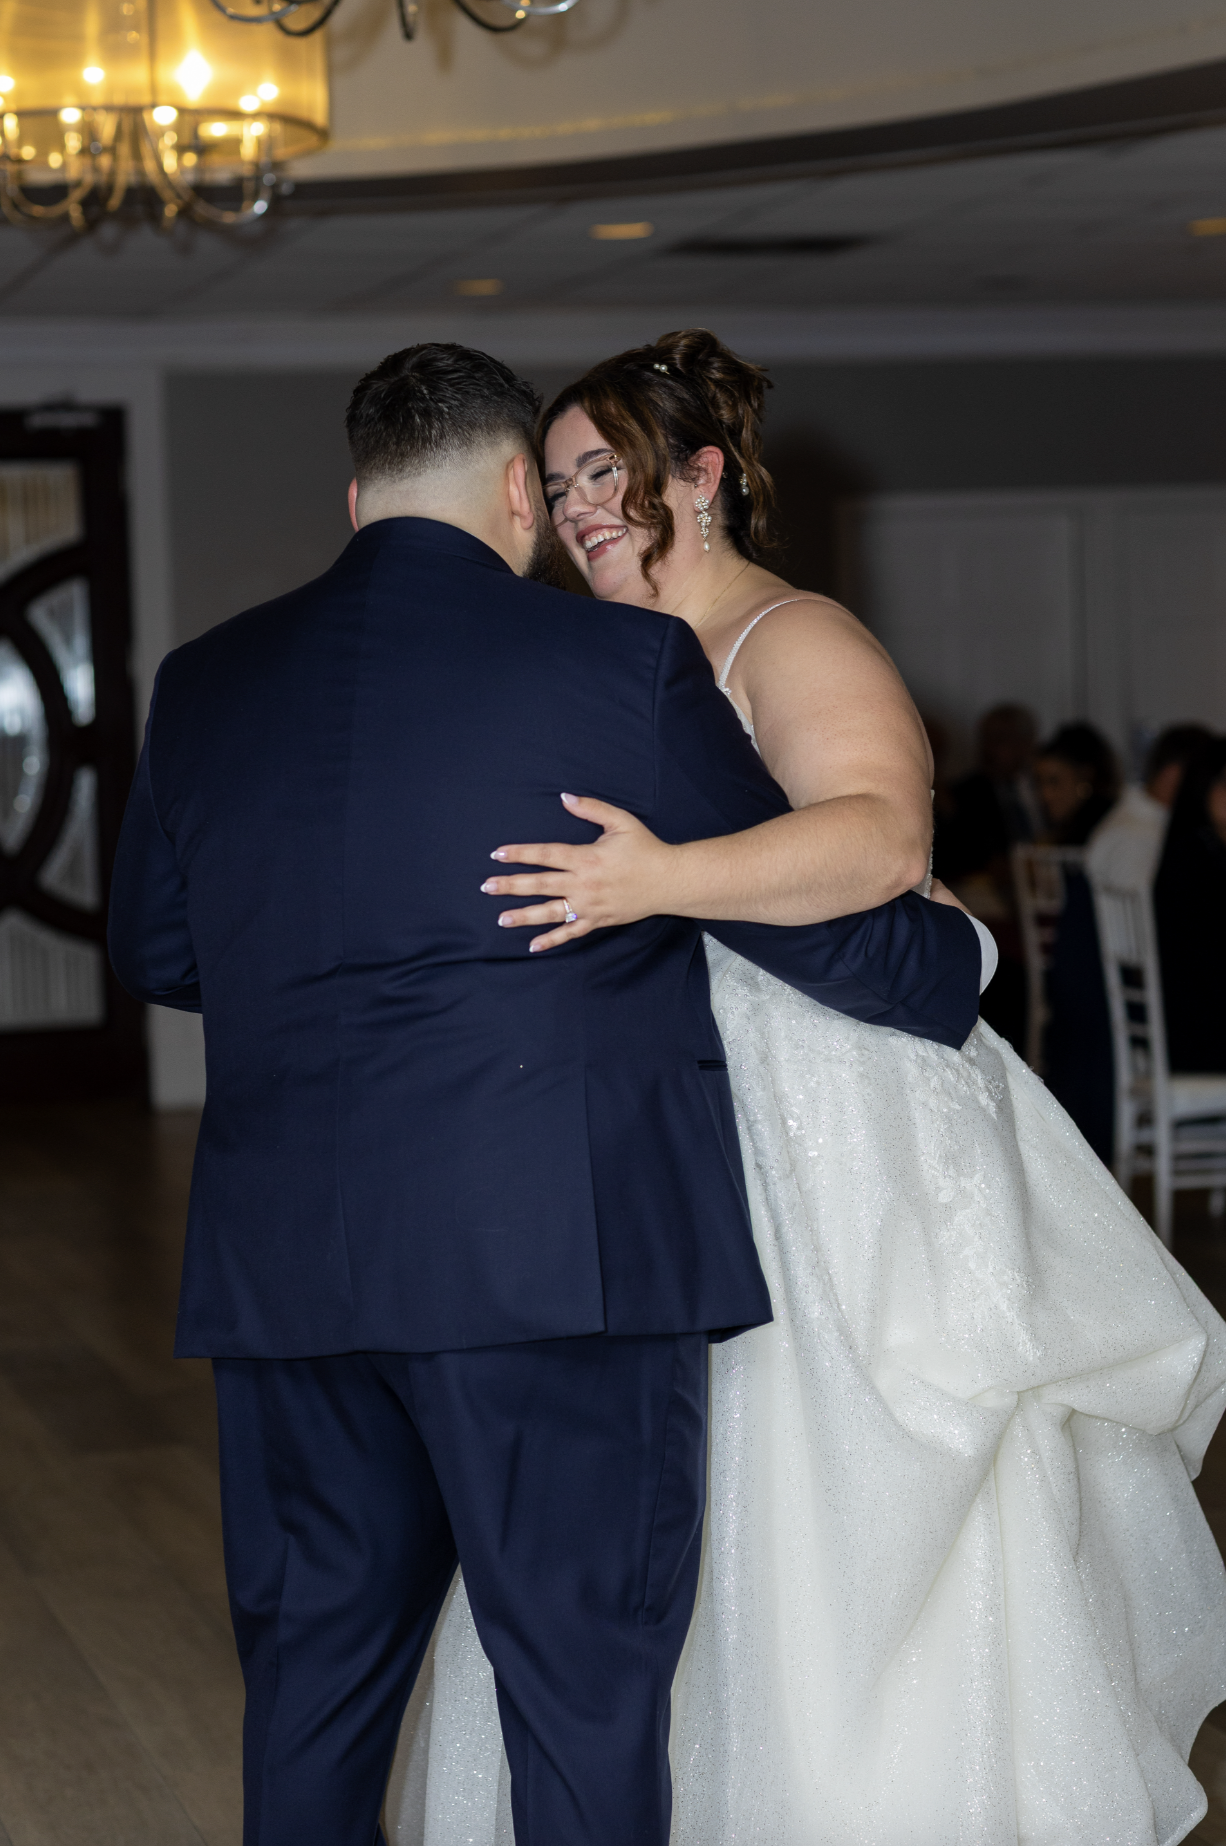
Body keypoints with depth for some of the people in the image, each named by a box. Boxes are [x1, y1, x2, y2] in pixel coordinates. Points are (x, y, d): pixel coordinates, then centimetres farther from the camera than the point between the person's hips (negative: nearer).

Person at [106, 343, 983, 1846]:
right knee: (587, 1687, 5)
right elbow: (815, 921, 2)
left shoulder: (203, 683, 7)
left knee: (312, 1680, 16)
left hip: (284, 1266, 5)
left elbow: (151, 953, 17)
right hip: (564, 1258, -4)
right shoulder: (622, 664, -5)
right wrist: (959, 954, 22)